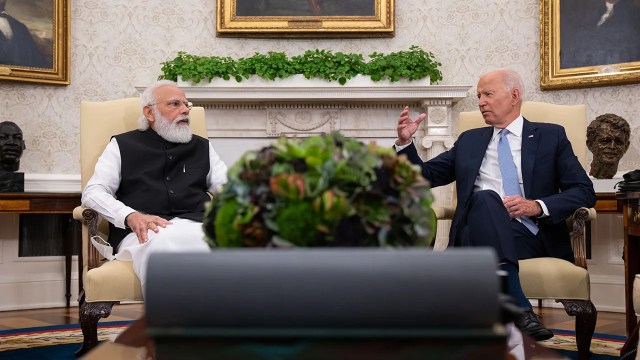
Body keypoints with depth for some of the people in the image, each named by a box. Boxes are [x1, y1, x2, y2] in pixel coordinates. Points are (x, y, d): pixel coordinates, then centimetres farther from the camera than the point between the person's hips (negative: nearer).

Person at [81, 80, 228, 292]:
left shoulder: (202, 147, 29)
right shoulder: (123, 145, 20)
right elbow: (93, 192, 9)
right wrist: (131, 216, -11)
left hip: (197, 227, 2)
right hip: (144, 233, -2)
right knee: (161, 243, -41)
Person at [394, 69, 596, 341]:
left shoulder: (551, 136, 15)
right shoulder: (469, 141, 24)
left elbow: (584, 192, 6)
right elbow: (425, 176, 22)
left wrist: (538, 206, -10)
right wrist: (405, 142, 5)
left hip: (531, 235, -2)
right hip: (480, 235, 2)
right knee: (485, 198, -33)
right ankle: (520, 309, -44)